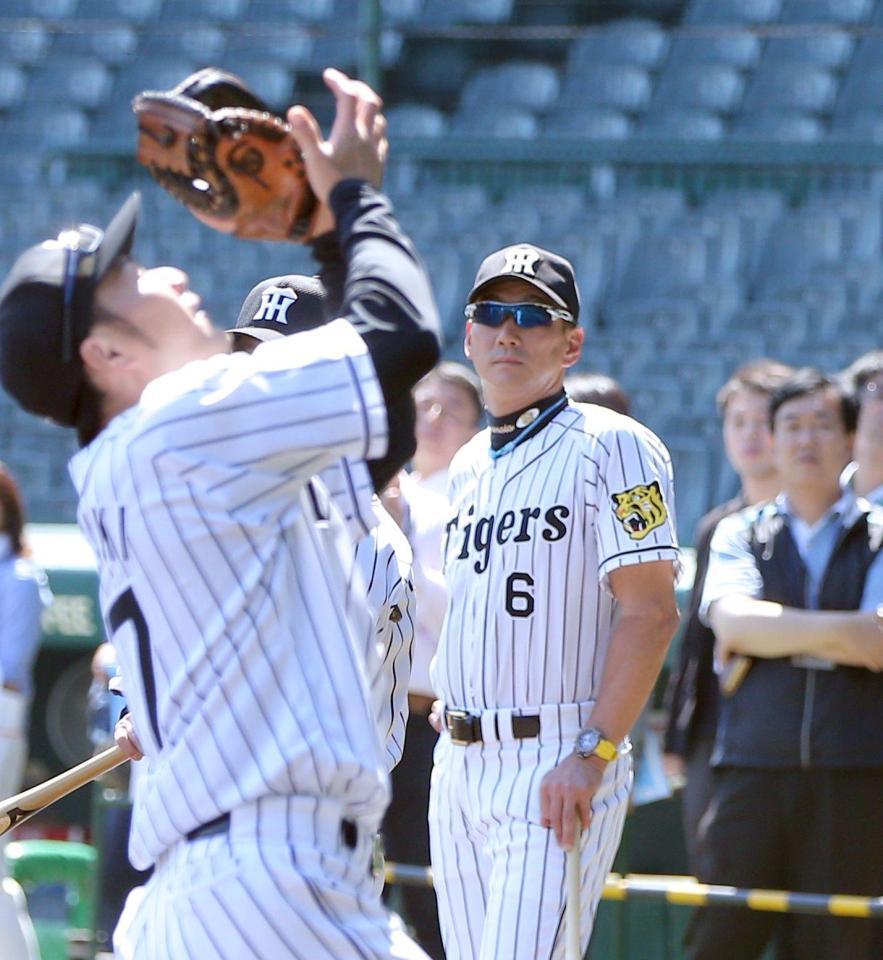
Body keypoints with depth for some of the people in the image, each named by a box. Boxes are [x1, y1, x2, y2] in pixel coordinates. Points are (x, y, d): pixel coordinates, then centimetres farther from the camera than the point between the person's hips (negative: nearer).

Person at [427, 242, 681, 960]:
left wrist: (591, 754, -21)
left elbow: (650, 613, -14)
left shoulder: (610, 447, -6)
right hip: (458, 765, 8)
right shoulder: (469, 465, 19)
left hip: (559, 767, -8)